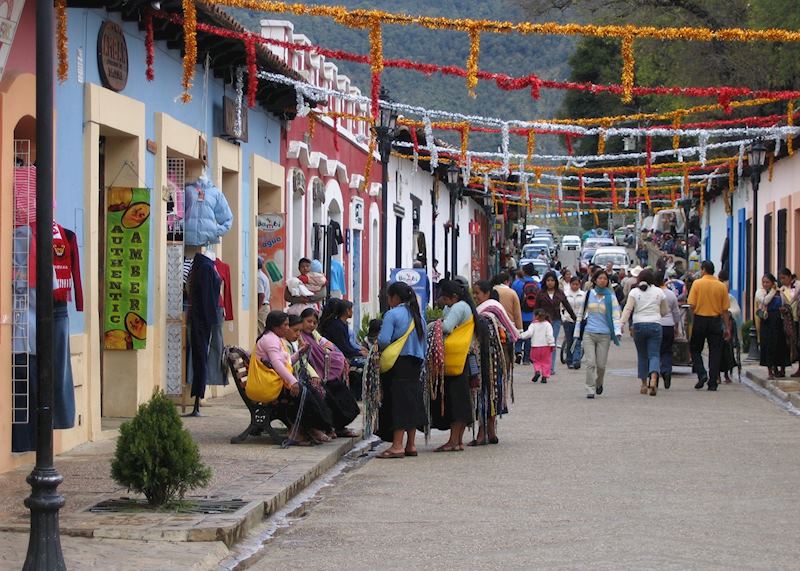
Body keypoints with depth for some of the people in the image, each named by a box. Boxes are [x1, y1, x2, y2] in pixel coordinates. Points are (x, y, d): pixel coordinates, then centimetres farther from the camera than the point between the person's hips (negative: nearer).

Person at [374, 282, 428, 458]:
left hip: (398, 365, -8)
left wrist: (378, 345, 1)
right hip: (415, 364, 8)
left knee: (397, 402, -8)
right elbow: (424, 344, 14)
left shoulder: (392, 314, -10)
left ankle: (397, 446, -12)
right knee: (412, 402, 11)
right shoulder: (418, 316, 14)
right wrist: (419, 362, 18)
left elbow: (383, 340, -19)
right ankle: (411, 445, 14)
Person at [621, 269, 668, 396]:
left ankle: (644, 384, 15)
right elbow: (665, 311, 12)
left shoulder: (634, 292, 0)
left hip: (639, 325, 0)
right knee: (654, 354, -2)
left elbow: (628, 309, -11)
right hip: (655, 325, 0)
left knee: (642, 356, 12)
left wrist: (623, 323, -15)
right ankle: (653, 378, -26)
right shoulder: (659, 291, 4)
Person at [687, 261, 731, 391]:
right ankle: (713, 383, 4)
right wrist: (727, 328, 7)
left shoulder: (697, 283, -6)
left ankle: (702, 374, -3)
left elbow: (692, 305, -10)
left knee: (695, 349, 14)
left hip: (700, 320, -2)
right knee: (715, 352, 6)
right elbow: (725, 310, 2)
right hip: (716, 321, 2)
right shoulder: (722, 286, 1)